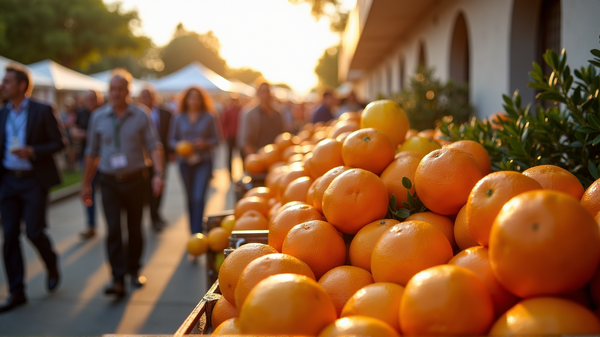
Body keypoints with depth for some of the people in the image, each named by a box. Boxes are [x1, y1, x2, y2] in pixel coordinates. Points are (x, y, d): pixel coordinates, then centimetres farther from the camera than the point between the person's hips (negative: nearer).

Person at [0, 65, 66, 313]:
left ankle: (52, 265, 25)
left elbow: (60, 142, -5)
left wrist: (32, 151, -19)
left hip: (34, 181, -4)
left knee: (34, 231, -7)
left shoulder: (43, 111, -5)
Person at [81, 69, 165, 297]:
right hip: (109, 181, 1)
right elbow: (92, 152, 11)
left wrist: (159, 173, -19)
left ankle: (134, 270, 27)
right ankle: (118, 279, -7)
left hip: (135, 179, 0)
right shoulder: (98, 117, 4)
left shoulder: (140, 115, -1)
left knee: (135, 229, 10)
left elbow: (154, 146, -4)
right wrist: (86, 183, 13)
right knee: (113, 229, -8)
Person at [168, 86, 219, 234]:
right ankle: (193, 230, 25)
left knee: (199, 197, -15)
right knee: (190, 198, 11)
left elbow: (215, 139, 5)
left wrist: (205, 143, -14)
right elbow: (172, 139, 9)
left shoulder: (208, 118, 2)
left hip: (204, 162, -2)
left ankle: (197, 232, -14)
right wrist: (179, 146, -11)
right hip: (185, 162, 2)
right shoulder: (179, 118, 6)